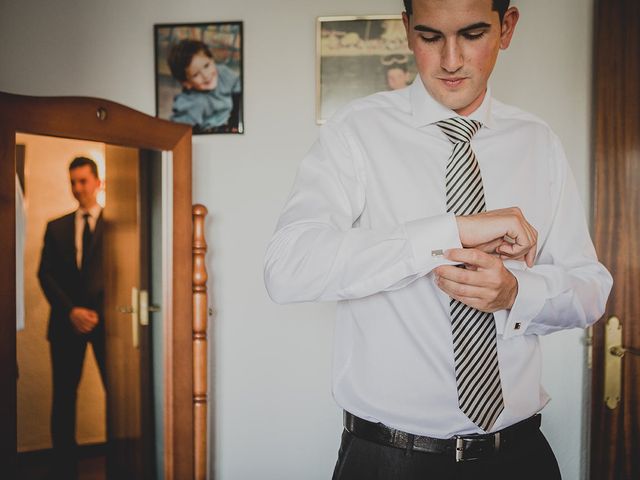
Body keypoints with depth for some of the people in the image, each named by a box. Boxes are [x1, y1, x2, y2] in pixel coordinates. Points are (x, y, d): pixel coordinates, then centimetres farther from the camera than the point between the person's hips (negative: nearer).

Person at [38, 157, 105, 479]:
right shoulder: (56, 227, 14)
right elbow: (45, 274, 7)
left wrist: (99, 311, -11)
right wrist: (70, 310, -8)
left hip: (106, 318, -2)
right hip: (67, 320, 3)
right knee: (64, 396, 4)